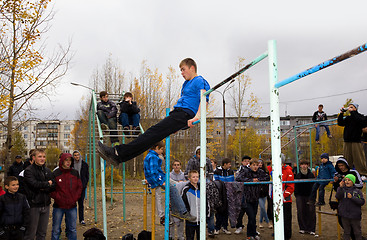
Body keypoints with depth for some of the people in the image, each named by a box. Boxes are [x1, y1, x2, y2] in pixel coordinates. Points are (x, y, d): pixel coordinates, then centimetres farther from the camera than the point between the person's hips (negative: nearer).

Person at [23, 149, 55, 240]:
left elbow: (53, 185, 5)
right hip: (34, 204, -6)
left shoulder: (48, 171, 13)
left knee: (42, 233, 14)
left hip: (45, 204, 6)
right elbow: (34, 184, -21)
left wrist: (44, 188, -13)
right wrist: (47, 184, -6)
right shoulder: (29, 170, -6)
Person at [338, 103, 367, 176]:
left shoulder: (360, 116, 3)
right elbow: (340, 123, 6)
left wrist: (352, 112, -13)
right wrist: (341, 113, 1)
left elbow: (359, 121, -18)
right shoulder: (348, 118, 17)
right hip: (347, 142, 5)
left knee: (359, 160, -8)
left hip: (356, 142, -5)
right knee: (347, 161, 5)